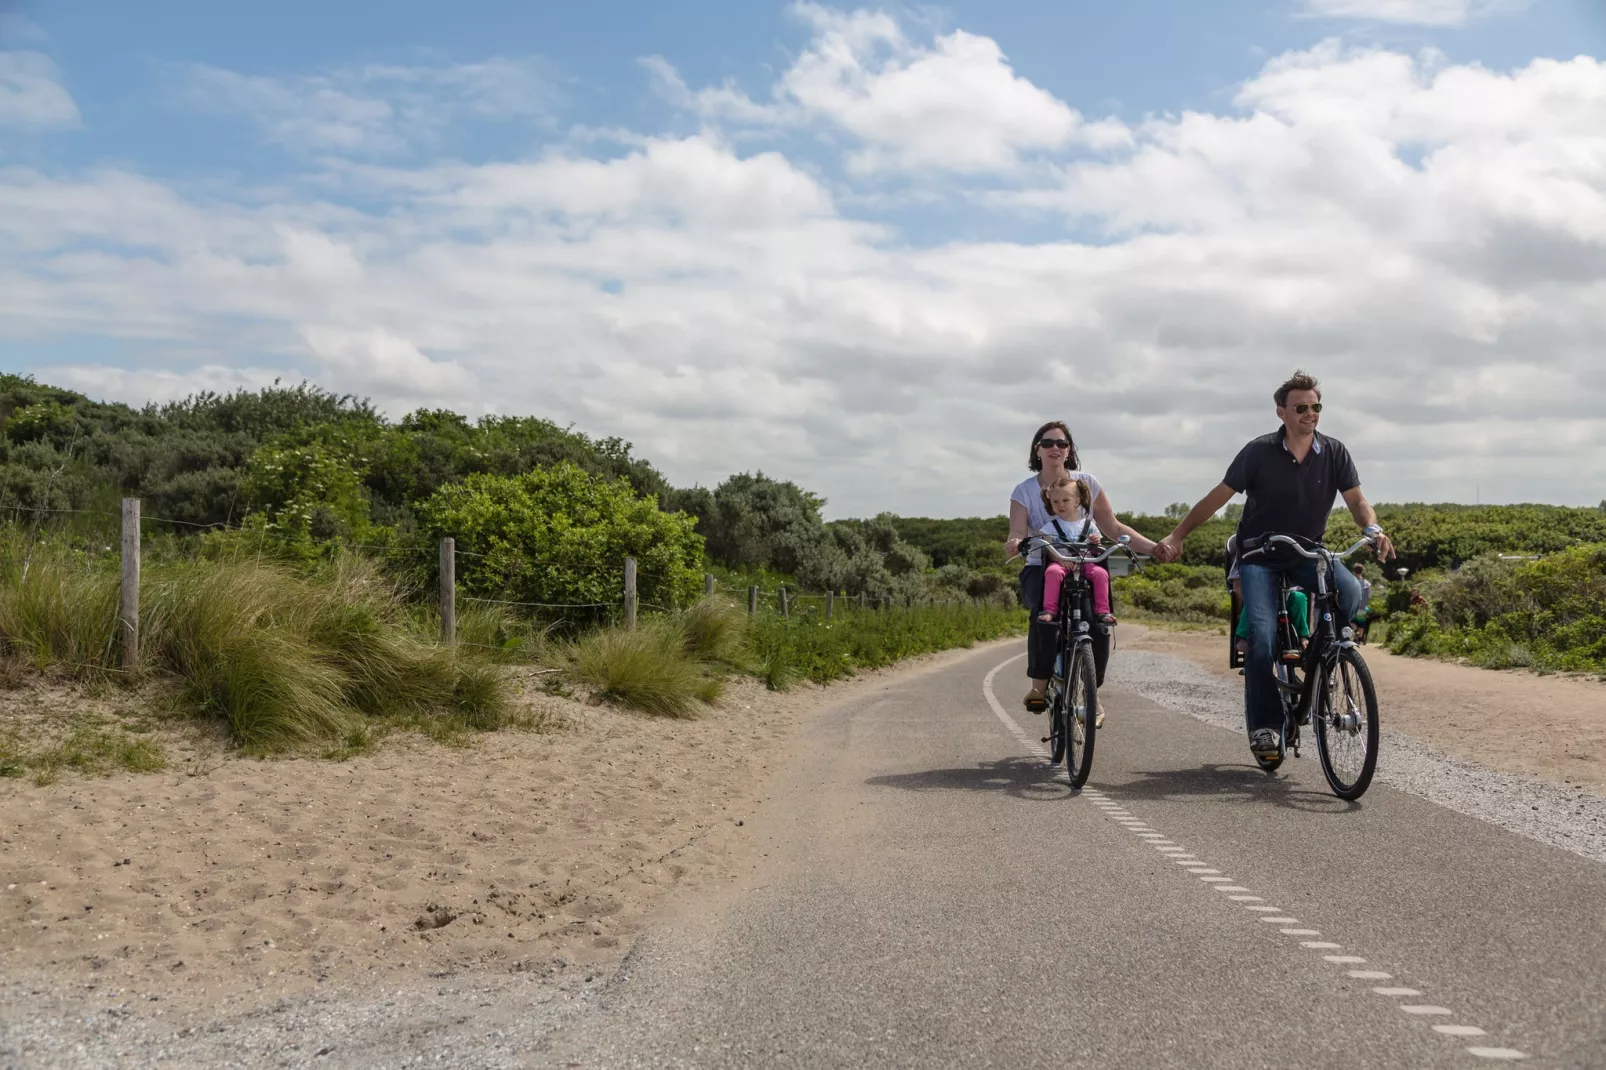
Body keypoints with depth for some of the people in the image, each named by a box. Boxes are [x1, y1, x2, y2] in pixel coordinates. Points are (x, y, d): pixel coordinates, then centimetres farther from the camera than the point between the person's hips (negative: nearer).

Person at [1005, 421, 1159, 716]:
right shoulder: (1024, 491, 2)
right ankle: (1039, 686, -26)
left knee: (1099, 625, -25)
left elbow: (1113, 528, 5)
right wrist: (1015, 543, -37)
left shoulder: (1087, 483, 5)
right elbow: (1017, 532, -10)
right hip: (1041, 570, -1)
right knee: (1044, 615, -36)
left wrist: (1155, 548, -7)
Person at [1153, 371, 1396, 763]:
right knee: (1263, 636, -20)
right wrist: (1176, 536, -11)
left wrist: (1374, 530, -25)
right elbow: (1218, 497, -6)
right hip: (1260, 555, -2)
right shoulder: (1260, 452, -9)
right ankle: (1263, 725, -8)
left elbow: (1356, 499, -3)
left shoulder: (1333, 452, -2)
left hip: (1307, 554, 2)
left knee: (1351, 591, -29)